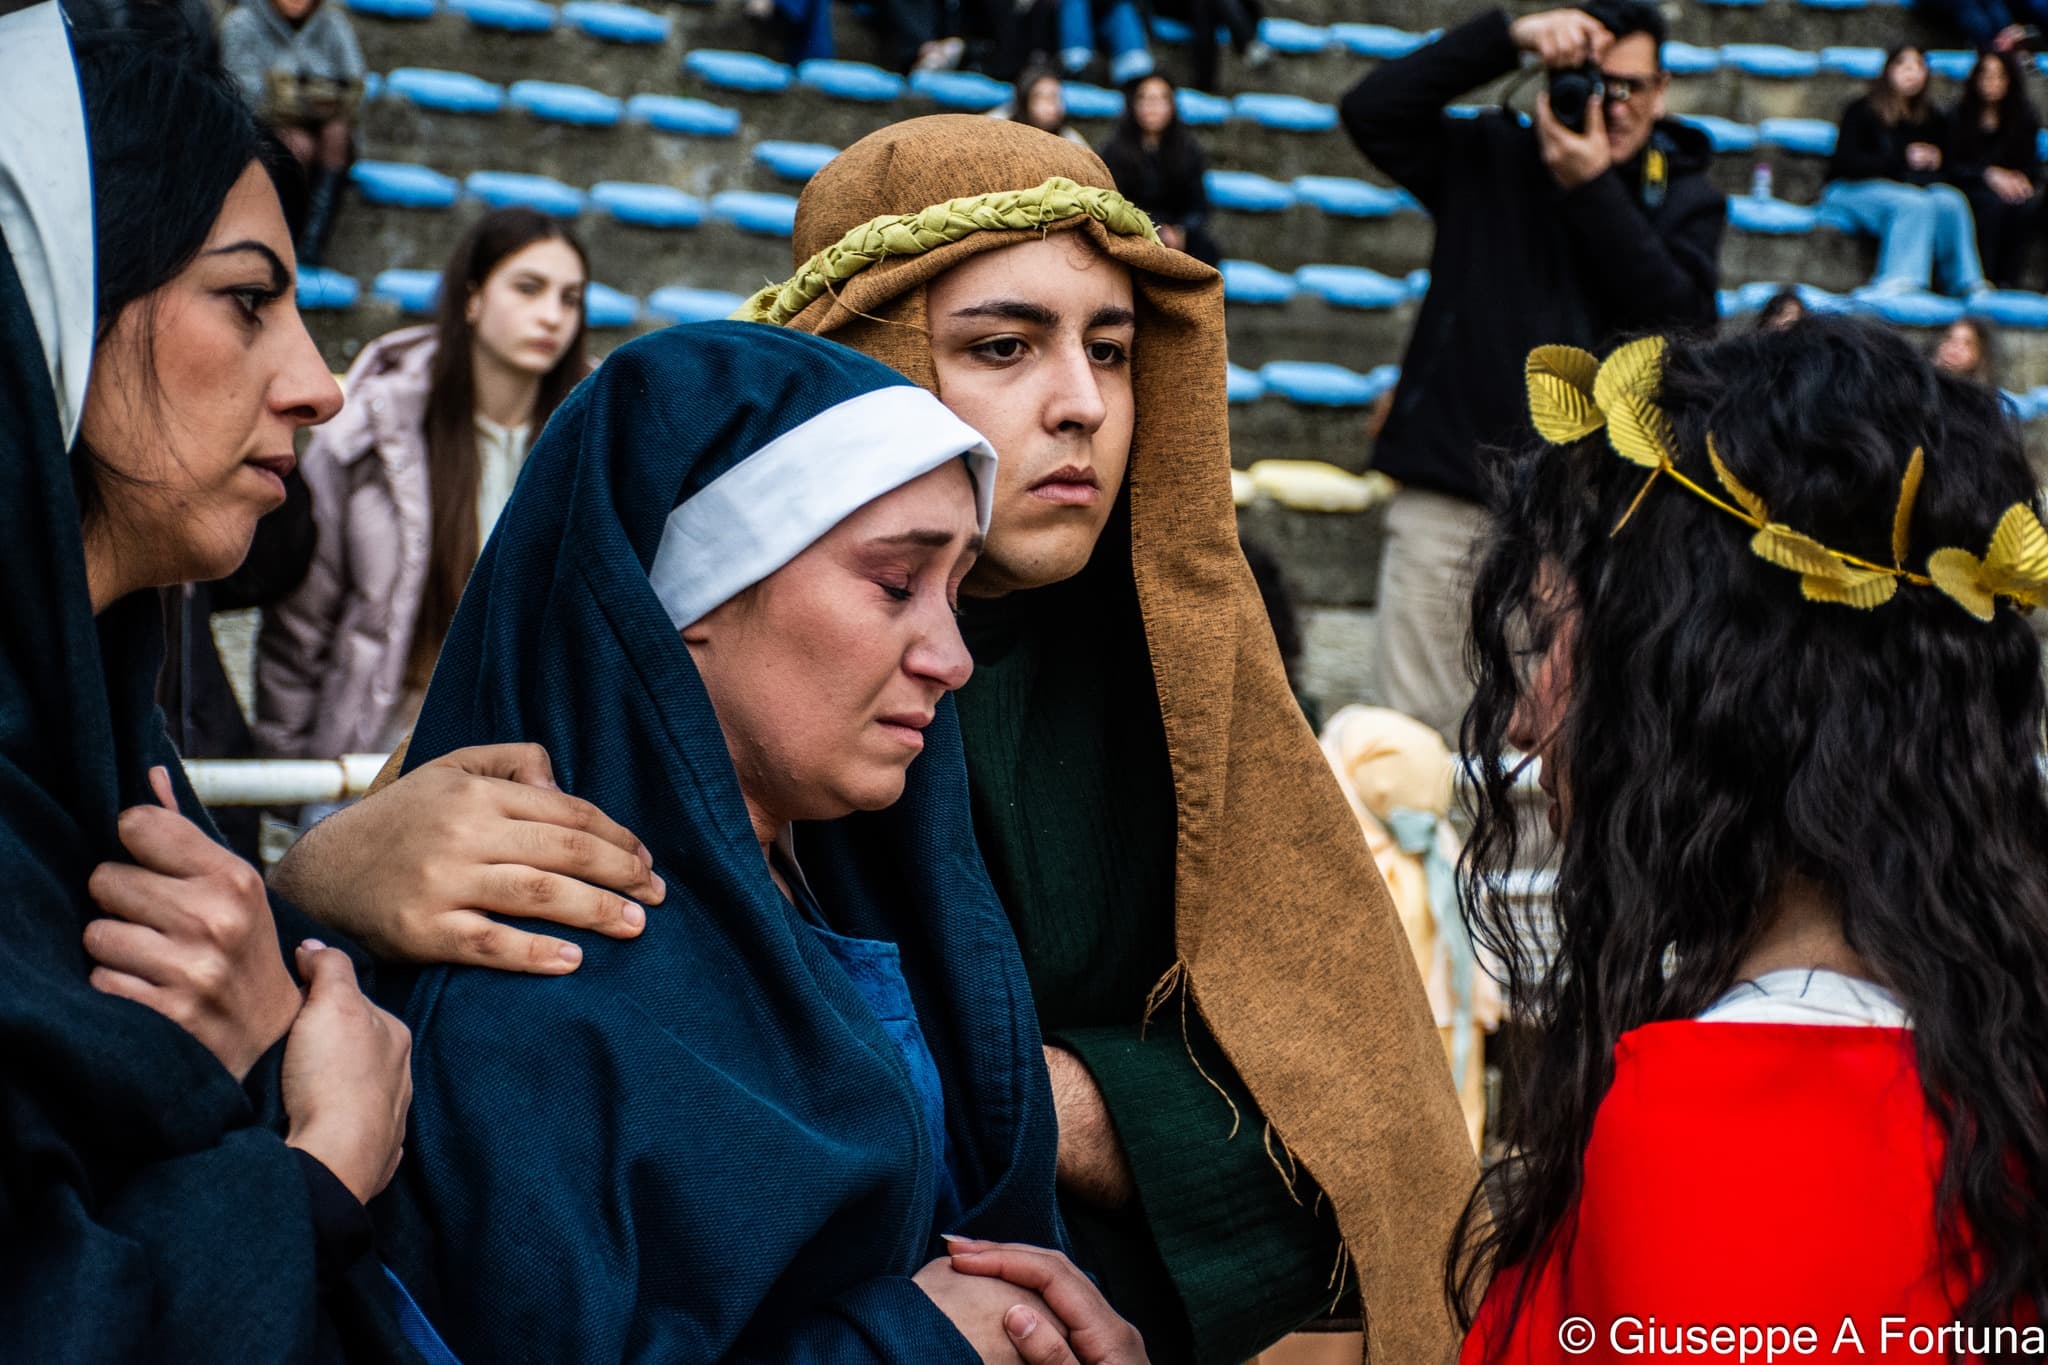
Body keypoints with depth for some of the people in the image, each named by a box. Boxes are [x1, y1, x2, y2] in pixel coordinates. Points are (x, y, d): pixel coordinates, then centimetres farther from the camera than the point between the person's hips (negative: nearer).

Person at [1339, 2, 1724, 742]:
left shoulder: (1688, 201, 11)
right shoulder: (1489, 159, 11)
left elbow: (1684, 320, -6)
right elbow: (1371, 110, -3)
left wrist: (1593, 188, -11)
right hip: (1450, 492, 1)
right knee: (1418, 742, -1)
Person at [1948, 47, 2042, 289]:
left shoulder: (2024, 116, 6)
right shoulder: (1959, 116, 1)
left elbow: (2032, 163, 7)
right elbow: (1950, 165, -6)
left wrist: (2022, 181, -15)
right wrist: (1990, 174, -20)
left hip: (2014, 185, 2)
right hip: (1969, 190, -2)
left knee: (2029, 204, -32)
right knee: (1993, 202, -36)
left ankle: (2008, 283, -30)